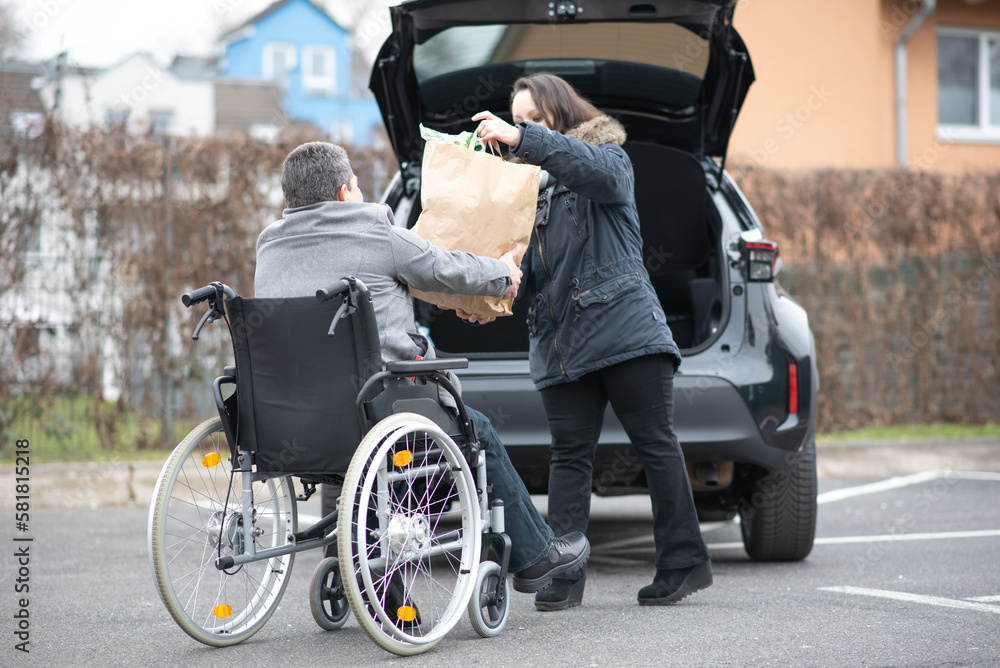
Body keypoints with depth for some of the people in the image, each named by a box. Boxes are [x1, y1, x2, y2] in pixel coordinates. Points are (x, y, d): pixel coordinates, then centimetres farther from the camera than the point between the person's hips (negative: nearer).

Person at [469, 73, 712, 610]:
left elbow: (601, 170, -22)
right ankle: (563, 573, -1)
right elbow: (517, 262, 12)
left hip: (625, 328, -5)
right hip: (558, 342, 5)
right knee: (569, 456, 1)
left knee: (654, 444, 0)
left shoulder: (608, 154, 5)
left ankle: (683, 562, 6)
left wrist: (525, 139, -28)